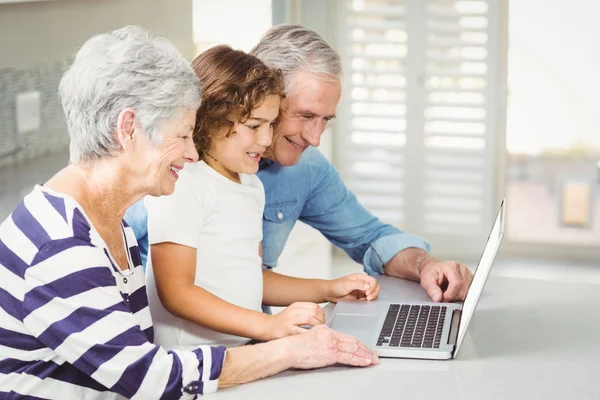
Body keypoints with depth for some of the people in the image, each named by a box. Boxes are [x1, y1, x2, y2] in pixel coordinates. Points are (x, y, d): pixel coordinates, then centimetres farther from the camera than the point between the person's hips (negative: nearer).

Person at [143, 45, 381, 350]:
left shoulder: (251, 185, 19)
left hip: (246, 348, 8)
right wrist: (268, 325, -24)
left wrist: (327, 290, 15)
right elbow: (176, 291, -17)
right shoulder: (181, 185, -12)